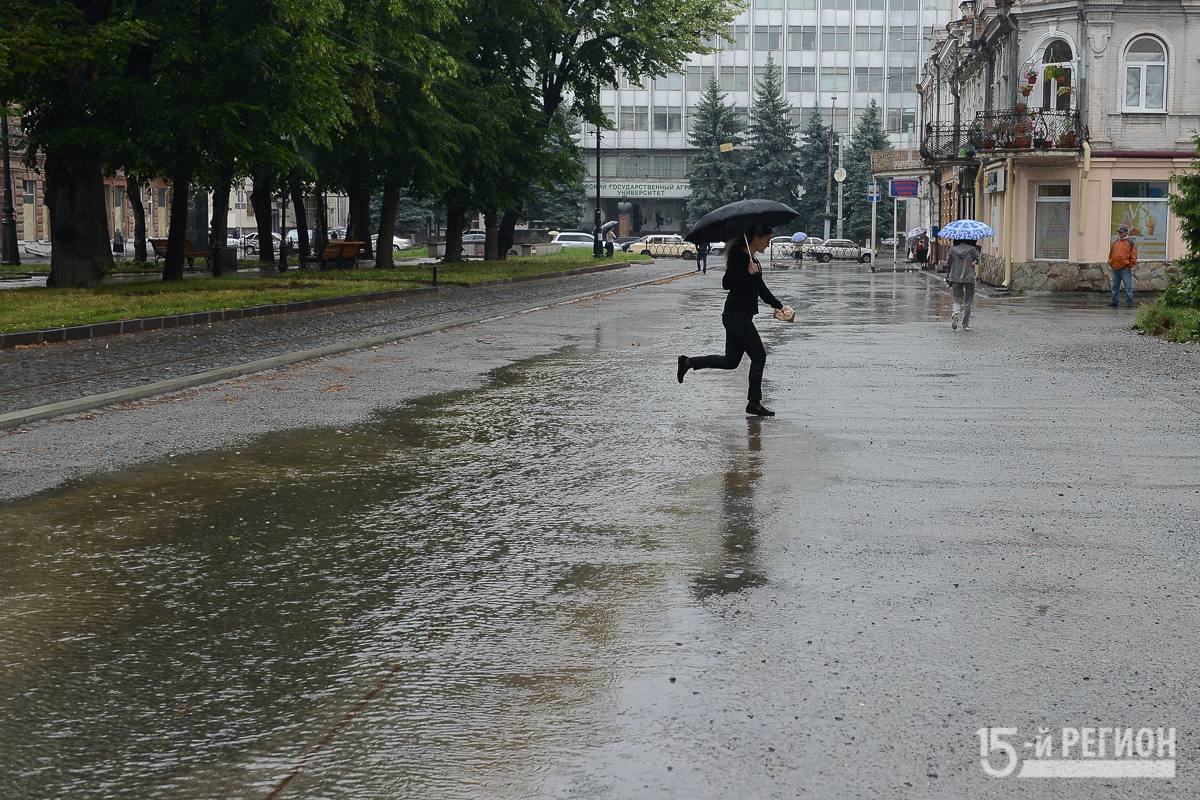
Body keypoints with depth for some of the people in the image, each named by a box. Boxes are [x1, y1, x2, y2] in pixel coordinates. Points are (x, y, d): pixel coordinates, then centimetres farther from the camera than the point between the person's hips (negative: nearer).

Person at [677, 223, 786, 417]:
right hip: (736, 315, -10)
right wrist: (748, 273, -30)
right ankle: (754, 403, 1)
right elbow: (727, 283, -21)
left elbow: (761, 289, 24)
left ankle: (688, 362, 16)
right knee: (759, 356, -4)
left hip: (741, 316, 10)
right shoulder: (739, 257, -13)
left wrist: (779, 306, 21)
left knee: (731, 361, 12)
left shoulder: (753, 260, 16)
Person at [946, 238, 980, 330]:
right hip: (969, 278, -1)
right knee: (968, 301, 12)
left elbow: (949, 261, 3)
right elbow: (977, 260, -1)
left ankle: (955, 313, -22)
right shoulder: (972, 249, -6)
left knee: (957, 300, 10)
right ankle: (965, 324, 14)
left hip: (956, 278, 1)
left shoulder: (953, 249, -1)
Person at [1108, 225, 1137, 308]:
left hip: (1125, 269, -6)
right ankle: (1115, 302, 18)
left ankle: (1129, 302, 0)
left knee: (1128, 287, -4)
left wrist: (1132, 266, -8)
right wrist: (1110, 262, 13)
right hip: (1115, 269, 6)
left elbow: (1133, 255, -4)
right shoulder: (1115, 243, 14)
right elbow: (1111, 254, 20)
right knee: (1115, 287, 11)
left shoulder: (1130, 243, -1)